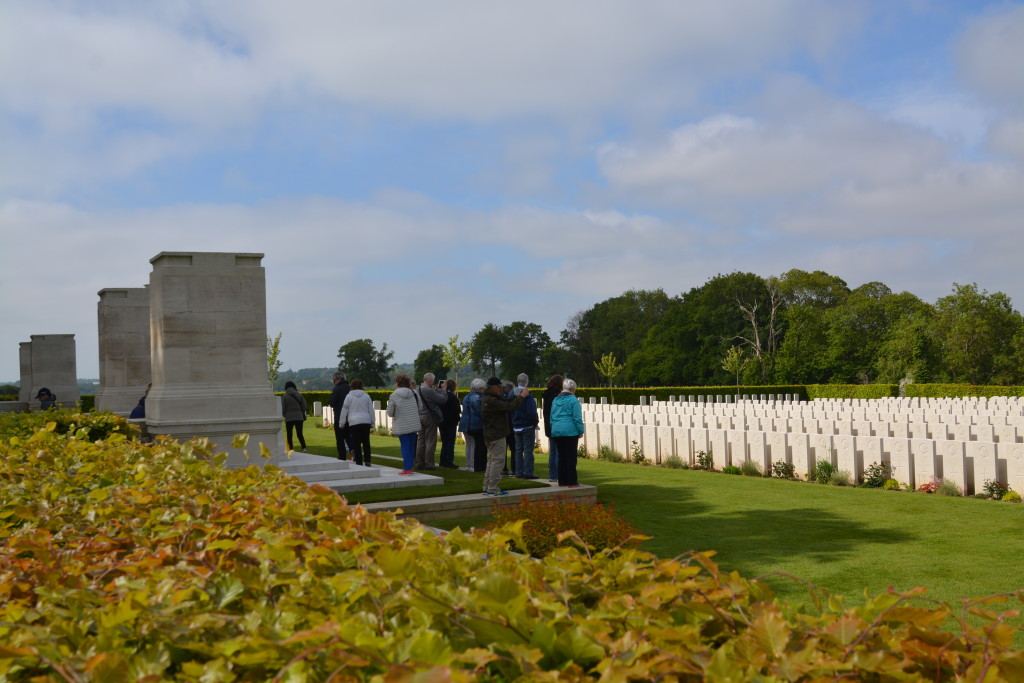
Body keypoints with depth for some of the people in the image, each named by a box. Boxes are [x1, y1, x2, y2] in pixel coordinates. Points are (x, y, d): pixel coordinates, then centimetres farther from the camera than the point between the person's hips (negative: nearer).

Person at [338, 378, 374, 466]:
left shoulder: (349, 396, 0)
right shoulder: (366, 396, 7)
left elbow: (344, 410, 2)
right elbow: (371, 410, 9)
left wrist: (342, 423, 10)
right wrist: (372, 423, 16)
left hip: (354, 422, -3)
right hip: (366, 422, 3)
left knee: (356, 443, 0)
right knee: (366, 442, 10)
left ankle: (359, 462, -2)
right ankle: (367, 461, 9)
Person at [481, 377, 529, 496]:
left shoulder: (488, 398, 10)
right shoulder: (492, 401, -23)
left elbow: (506, 400, 12)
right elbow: (509, 407, -25)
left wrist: (518, 396, -1)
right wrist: (521, 397, -15)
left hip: (490, 435, 11)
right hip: (497, 435, -11)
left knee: (491, 460, 16)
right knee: (497, 461, -6)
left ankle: (487, 488, 20)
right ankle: (493, 489, -5)